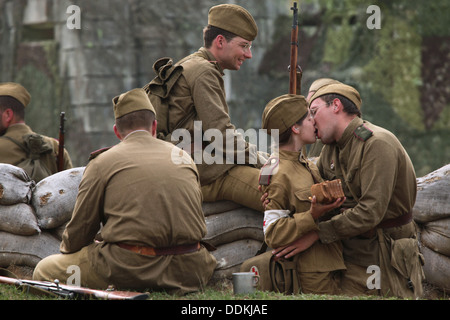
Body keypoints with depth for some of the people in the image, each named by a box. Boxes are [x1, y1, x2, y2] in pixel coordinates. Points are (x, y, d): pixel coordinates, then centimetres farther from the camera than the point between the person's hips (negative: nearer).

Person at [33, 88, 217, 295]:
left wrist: (66, 250, 31)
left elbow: (80, 229, 7)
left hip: (130, 269, -5)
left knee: (44, 271, 8)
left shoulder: (102, 162, 3)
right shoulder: (184, 158, 16)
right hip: (189, 271, 5)